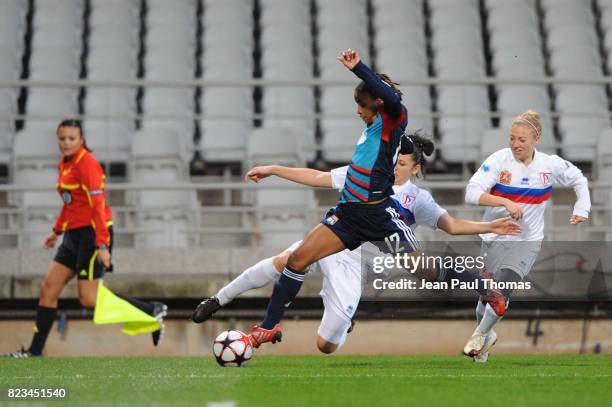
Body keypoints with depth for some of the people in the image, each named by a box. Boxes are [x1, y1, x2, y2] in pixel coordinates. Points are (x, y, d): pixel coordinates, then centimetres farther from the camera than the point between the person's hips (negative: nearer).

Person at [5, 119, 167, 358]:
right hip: (74, 235, 9)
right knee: (49, 288, 4)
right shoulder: (64, 164, 12)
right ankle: (35, 349, 9)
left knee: (89, 298, -11)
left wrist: (102, 245, -28)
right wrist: (58, 230, 28)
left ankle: (152, 311, -3)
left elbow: (98, 205, -22)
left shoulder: (87, 164, -15)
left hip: (93, 232, -9)